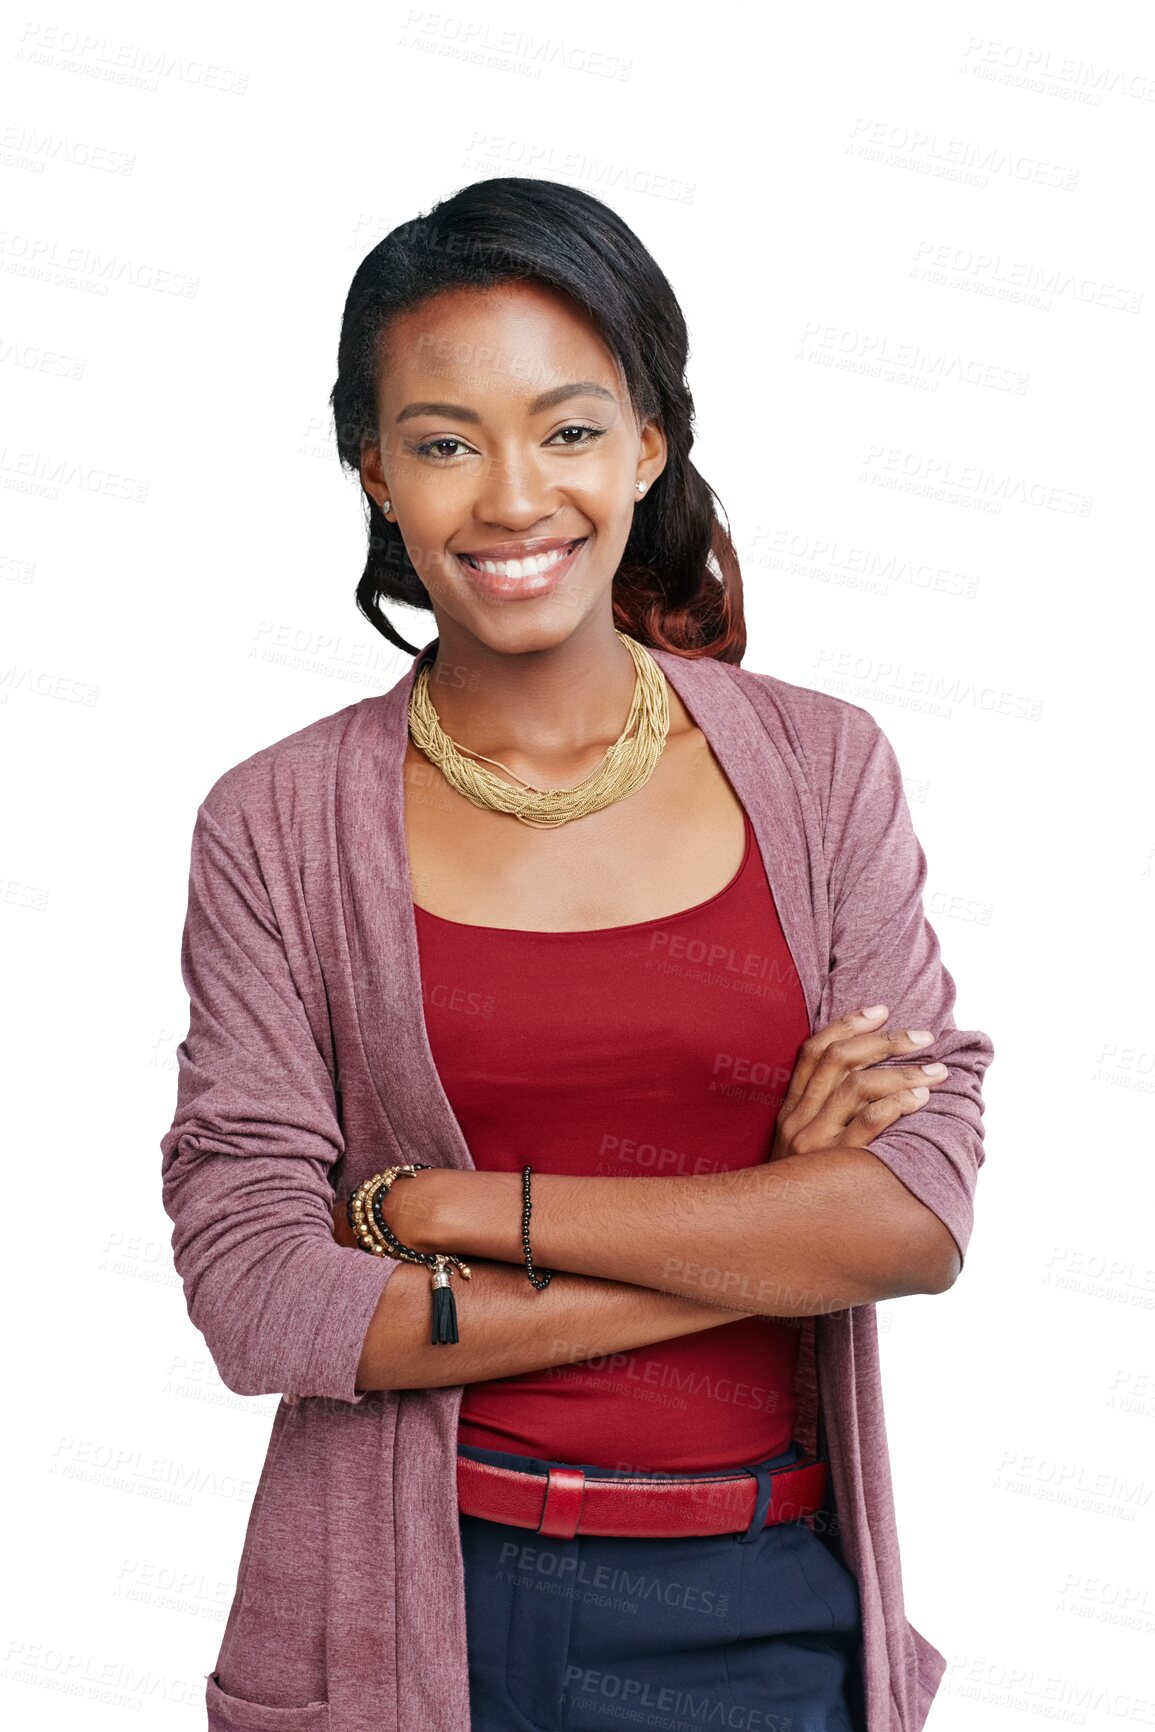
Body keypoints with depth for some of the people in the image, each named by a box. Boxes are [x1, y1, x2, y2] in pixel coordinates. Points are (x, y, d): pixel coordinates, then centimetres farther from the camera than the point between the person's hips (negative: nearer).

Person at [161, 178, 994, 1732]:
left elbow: (924, 1215, -10)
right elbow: (251, 1293, -13)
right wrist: (766, 1230, -15)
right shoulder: (279, 826, -7)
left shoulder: (820, 767, -3)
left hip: (766, 1603, 1)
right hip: (413, 1602, -1)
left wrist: (459, 1205, -15)